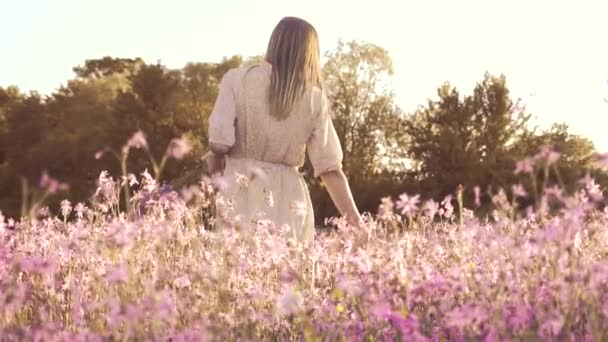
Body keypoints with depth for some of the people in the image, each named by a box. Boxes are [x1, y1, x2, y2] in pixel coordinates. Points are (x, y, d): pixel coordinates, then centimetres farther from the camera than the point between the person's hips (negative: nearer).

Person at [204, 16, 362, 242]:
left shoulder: (238, 79, -1)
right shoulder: (315, 99, 3)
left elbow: (219, 142, -10)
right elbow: (330, 168, -1)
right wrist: (356, 222, 3)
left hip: (241, 192, -1)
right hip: (288, 196, 1)